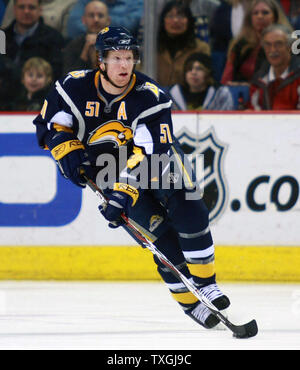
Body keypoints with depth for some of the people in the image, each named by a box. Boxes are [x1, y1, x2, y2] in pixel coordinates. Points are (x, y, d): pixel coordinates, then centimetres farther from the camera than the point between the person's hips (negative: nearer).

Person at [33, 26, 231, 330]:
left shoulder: (150, 97, -23)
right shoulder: (75, 87, -15)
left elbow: (151, 153, -30)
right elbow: (48, 124, 2)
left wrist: (125, 191, -40)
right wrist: (67, 150, -17)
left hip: (155, 159, 0)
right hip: (108, 169, 0)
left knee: (188, 211, -22)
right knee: (159, 229, -15)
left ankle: (205, 283, -9)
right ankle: (190, 303, -8)